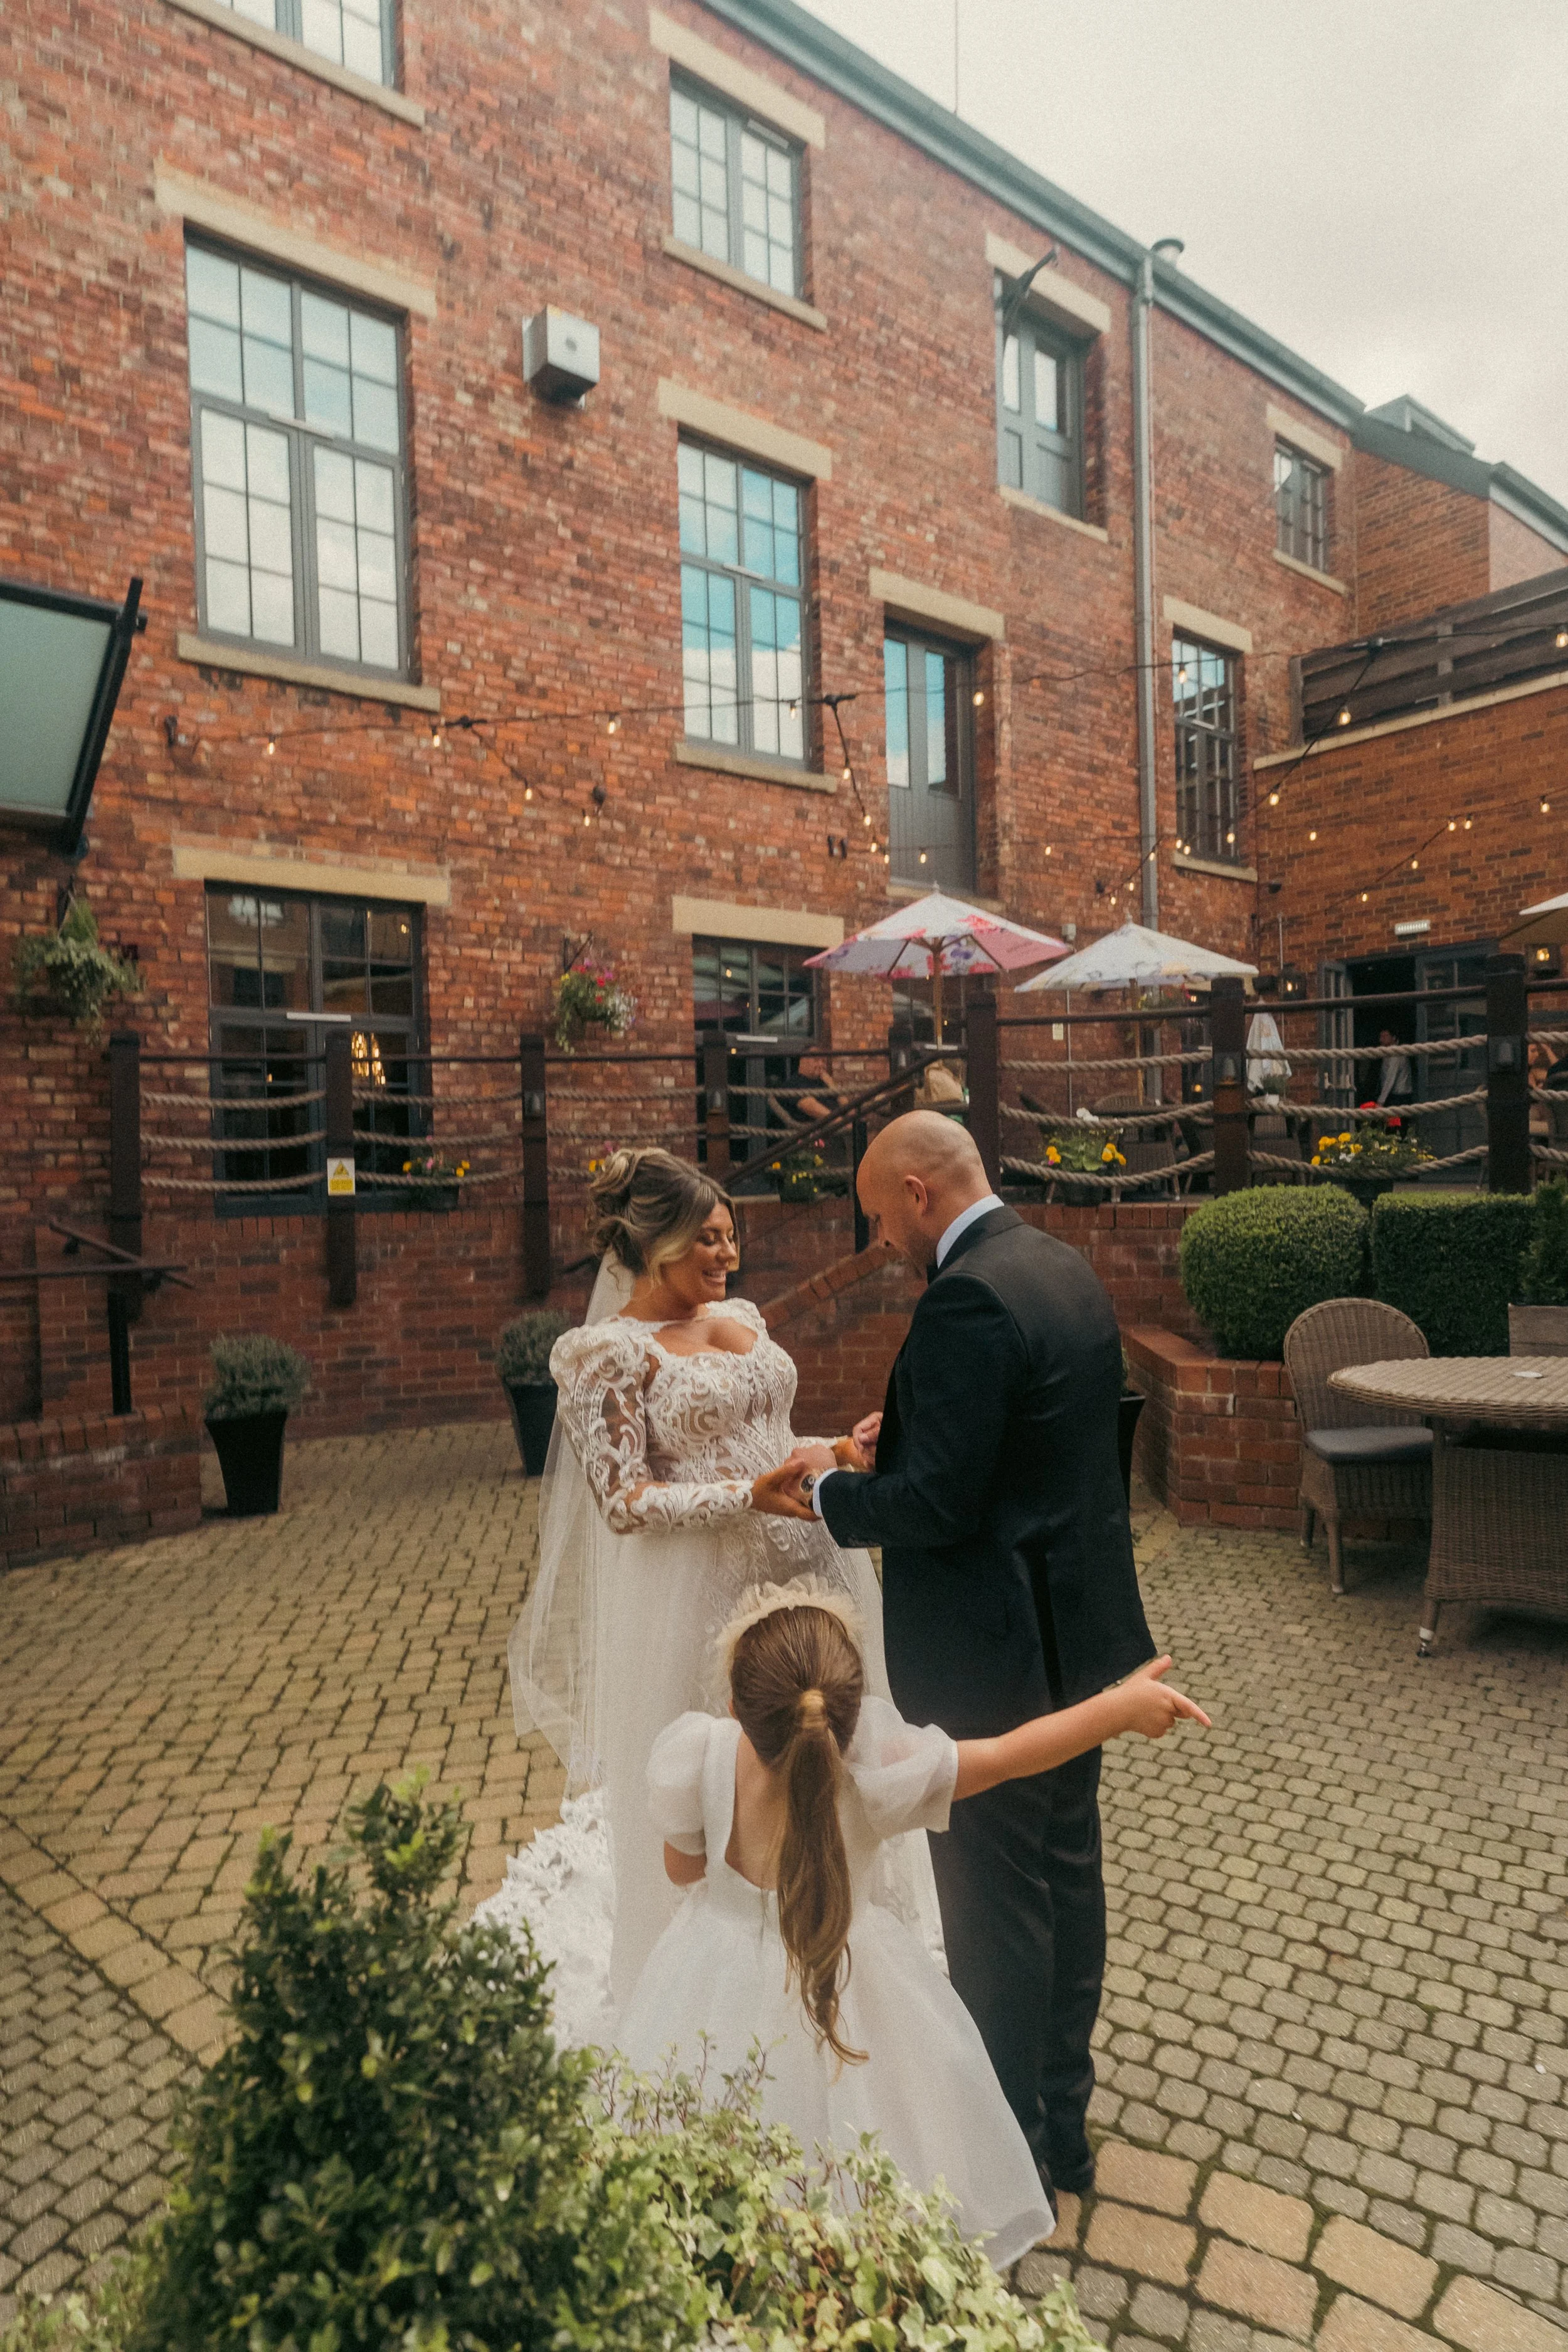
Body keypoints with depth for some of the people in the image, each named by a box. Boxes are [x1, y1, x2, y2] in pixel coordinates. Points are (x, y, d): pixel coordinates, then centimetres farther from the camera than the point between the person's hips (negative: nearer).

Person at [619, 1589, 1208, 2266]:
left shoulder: (700, 1754, -33)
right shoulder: (875, 1765, -35)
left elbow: (683, 1868, -12)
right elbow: (1011, 1753, -23)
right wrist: (1122, 1706, -14)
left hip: (720, 1991, 1)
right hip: (847, 1981, 0)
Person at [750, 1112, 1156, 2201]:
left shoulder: (967, 1302, -26)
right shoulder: (1068, 1267, 4)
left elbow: (936, 1505, -26)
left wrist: (825, 1491, -9)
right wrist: (904, 1435, 4)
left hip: (992, 1658, -10)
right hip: (1082, 1631, 10)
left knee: (997, 1905, 10)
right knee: (1069, 1875, 22)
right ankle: (1065, 2120, 42)